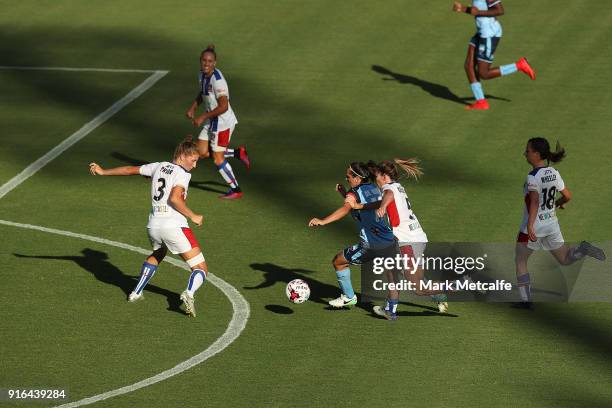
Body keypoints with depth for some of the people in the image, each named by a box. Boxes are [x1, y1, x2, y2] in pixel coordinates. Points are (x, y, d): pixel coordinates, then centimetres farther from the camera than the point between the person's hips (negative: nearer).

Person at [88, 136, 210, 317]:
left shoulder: (159, 167, 15)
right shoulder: (182, 173, -4)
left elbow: (130, 170, 26)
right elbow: (174, 198, -19)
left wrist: (103, 172, 38)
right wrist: (192, 216, -9)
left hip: (153, 226, 7)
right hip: (174, 226, -7)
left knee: (157, 254, 40)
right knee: (201, 269, -1)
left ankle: (136, 292, 34)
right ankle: (189, 293, -31)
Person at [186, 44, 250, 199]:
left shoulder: (217, 80, -26)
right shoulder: (203, 75, 2)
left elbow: (223, 107, -27)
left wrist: (203, 117, -23)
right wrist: (193, 107, 8)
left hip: (223, 122, -9)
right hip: (211, 122, 9)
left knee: (218, 159, 1)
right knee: (202, 152, 11)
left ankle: (235, 190, 17)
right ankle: (238, 153, 24)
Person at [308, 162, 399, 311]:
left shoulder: (355, 193, -7)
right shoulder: (375, 189, 14)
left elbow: (345, 209, -28)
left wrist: (323, 221, -39)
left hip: (370, 246, -6)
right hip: (390, 242, 6)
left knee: (338, 261, 15)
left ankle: (349, 297, 24)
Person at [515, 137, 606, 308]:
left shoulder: (533, 177, -19)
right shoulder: (553, 173, 1)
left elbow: (534, 201, -30)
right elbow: (567, 196, 7)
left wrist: (530, 225, -38)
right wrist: (558, 203, 29)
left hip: (533, 226, -6)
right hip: (551, 224, 6)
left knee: (520, 261, 12)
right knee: (565, 259, 17)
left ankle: (525, 299, 9)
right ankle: (582, 249, -13)